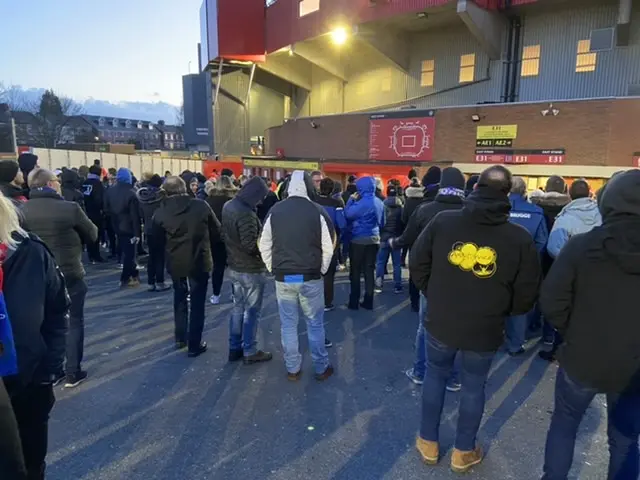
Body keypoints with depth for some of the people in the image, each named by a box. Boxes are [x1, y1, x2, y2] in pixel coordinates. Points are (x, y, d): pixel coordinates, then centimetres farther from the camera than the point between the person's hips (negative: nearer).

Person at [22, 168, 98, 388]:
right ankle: (73, 373, 14)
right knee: (74, 322, 10)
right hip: (70, 274, -4)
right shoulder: (70, 208, -18)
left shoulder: (22, 210, -6)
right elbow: (92, 235, -5)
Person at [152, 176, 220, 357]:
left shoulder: (161, 211, -7)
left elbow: (155, 237, 4)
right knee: (197, 303, 7)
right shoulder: (201, 205, -12)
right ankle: (195, 345, 13)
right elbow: (217, 231, -5)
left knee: (180, 300, 22)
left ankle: (180, 338, 31)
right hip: (199, 261, -2)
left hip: (176, 262, 3)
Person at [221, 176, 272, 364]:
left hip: (234, 266, 9)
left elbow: (224, 235, 13)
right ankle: (250, 352, 17)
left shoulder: (228, 206, 3)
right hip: (250, 269, -9)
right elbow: (251, 245, -27)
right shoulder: (246, 214, -27)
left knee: (238, 307, 19)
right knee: (252, 311, 5)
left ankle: (235, 348, 28)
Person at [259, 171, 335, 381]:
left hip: (283, 278, 2)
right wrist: (321, 270, 6)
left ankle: (293, 369, 23)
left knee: (288, 324, 12)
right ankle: (321, 368, 23)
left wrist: (274, 269, 13)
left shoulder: (275, 211, -1)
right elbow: (328, 248, -7)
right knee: (315, 324, 11)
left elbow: (265, 246, 3)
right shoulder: (318, 211, -9)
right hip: (310, 277, -2)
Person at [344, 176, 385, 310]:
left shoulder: (362, 202, -18)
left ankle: (354, 302, 8)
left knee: (355, 271, 3)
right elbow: (382, 222, 18)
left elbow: (347, 214, -15)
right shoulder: (379, 202, 8)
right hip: (374, 239, 7)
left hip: (359, 239, -6)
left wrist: (351, 199, -5)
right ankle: (368, 302, 13)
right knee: (369, 270, 9)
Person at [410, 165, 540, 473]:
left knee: (435, 375, 22)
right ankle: (463, 452, 35)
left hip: (440, 321, 1)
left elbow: (417, 263, -2)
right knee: (474, 386, 19)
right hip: (485, 330, 0)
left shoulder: (443, 221, -10)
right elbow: (526, 295, -4)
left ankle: (429, 442, 36)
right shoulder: (520, 238, -11)